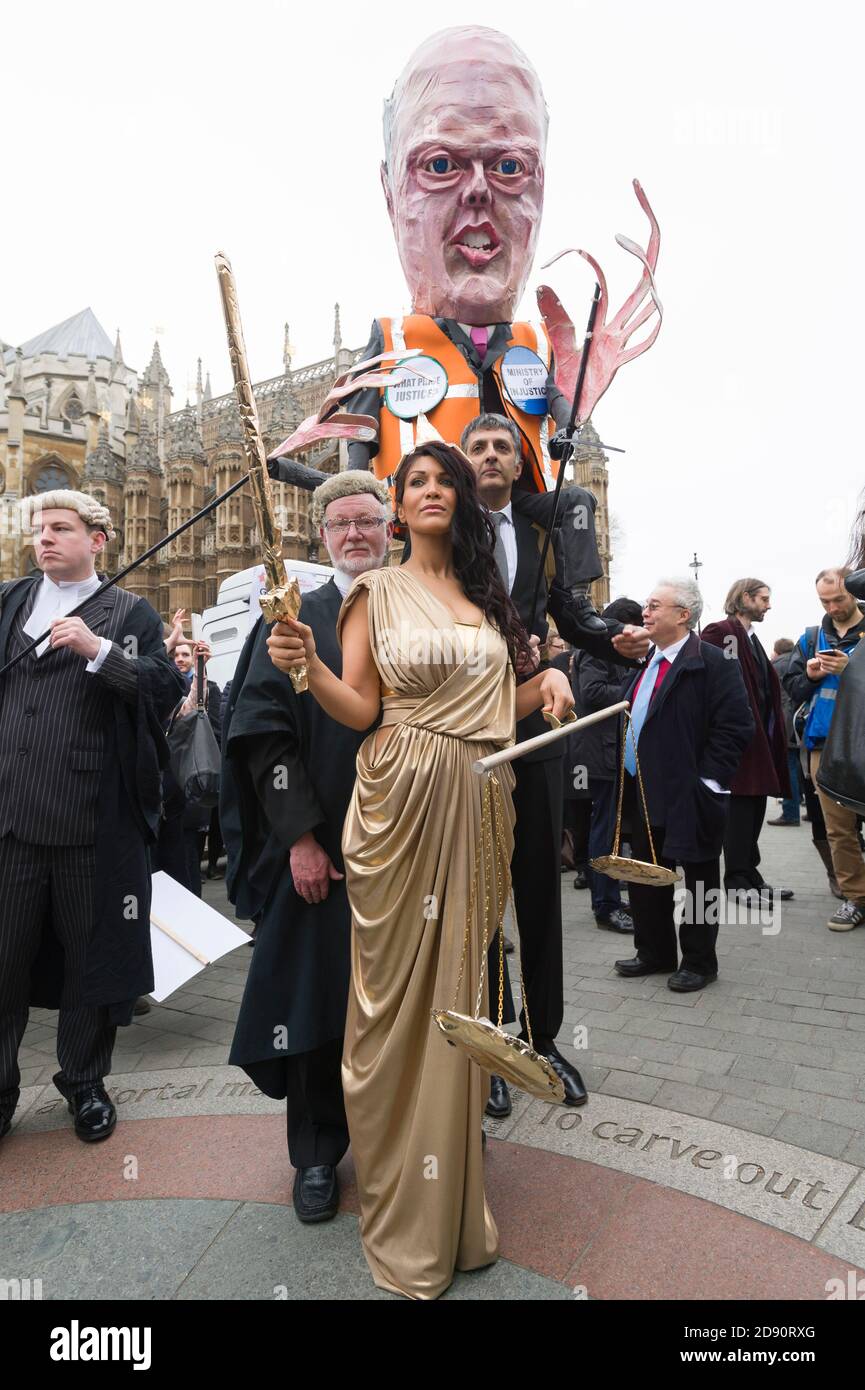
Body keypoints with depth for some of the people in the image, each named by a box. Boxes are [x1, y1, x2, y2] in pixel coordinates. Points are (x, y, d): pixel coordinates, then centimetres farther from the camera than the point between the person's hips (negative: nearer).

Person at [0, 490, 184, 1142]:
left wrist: (97, 649, -17)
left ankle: (85, 1082, 29)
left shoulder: (131, 613, 5)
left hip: (93, 818, -2)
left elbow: (166, 690, -8)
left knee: (91, 958, 10)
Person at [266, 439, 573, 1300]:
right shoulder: (376, 593, 2)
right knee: (401, 990, 3)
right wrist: (304, 666, -21)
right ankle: (403, 1215, 24)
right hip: (402, 801, -4)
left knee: (461, 984, 12)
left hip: (479, 805, 4)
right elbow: (359, 709, -5)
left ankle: (455, 1191, 33)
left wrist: (545, 685, 1)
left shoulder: (486, 596, 15)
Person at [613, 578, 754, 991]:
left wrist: (708, 780, -18)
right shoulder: (644, 663, 12)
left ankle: (699, 962, 22)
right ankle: (654, 953, 30)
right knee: (646, 877, 15)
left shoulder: (712, 663, -12)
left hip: (689, 797, -8)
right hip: (644, 794, 8)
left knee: (699, 879, 8)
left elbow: (735, 725, -16)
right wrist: (628, 777, 13)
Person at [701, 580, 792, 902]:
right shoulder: (719, 632, -10)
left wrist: (771, 731, 15)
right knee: (740, 807, -5)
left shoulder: (750, 638, 20)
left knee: (754, 807, 12)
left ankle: (749, 874, 21)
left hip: (758, 737, 9)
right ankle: (738, 880, 3)